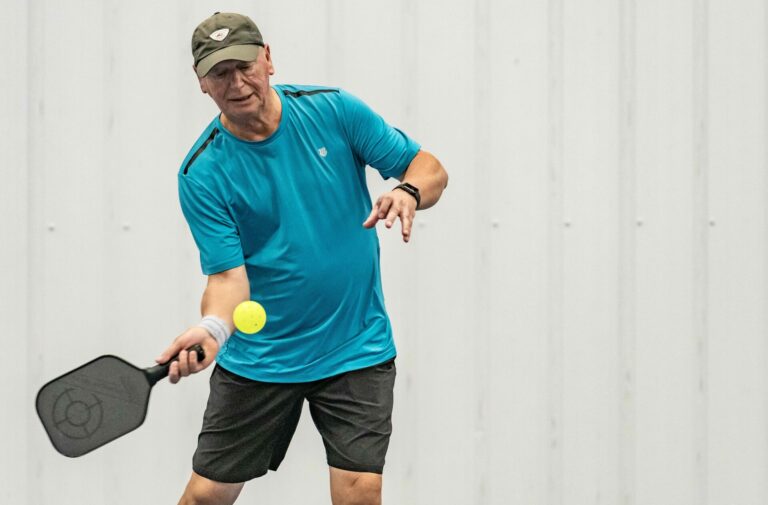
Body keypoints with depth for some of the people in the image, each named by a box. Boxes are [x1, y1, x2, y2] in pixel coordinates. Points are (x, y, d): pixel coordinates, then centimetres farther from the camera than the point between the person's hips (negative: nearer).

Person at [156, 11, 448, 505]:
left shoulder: (333, 109, -6)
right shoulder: (202, 174, -10)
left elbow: (430, 167, -1)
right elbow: (229, 275, -15)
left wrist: (407, 192, -25)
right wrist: (213, 326, -37)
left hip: (356, 349, 0)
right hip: (257, 357, 0)